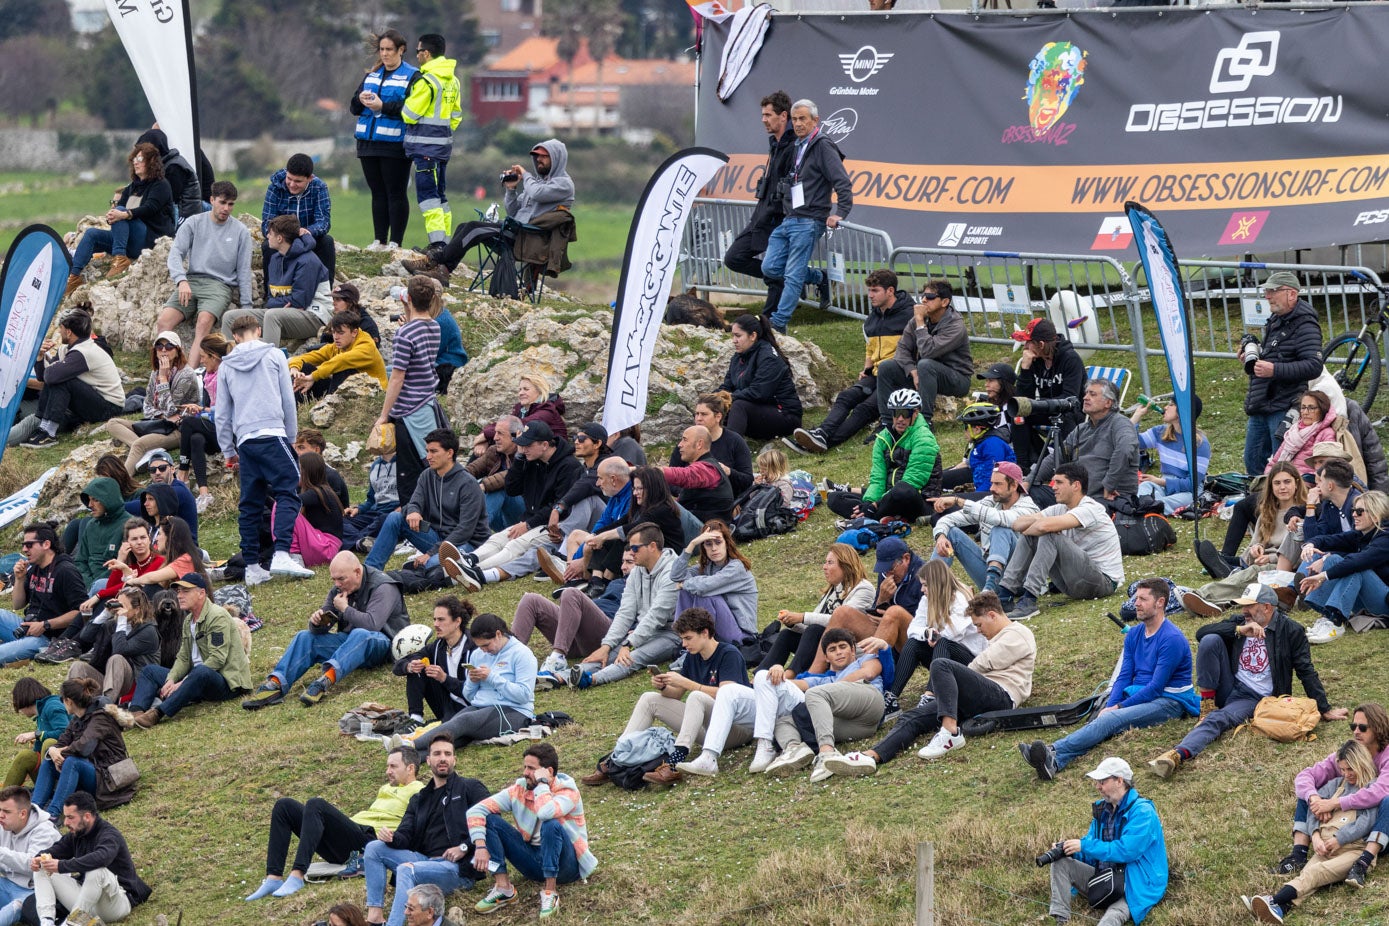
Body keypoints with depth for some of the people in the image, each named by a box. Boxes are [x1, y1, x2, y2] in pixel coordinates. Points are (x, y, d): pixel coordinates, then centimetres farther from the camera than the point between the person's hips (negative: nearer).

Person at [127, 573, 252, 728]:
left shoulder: (217, 616, -11)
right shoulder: (189, 621, 17)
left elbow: (217, 659, -20)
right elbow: (183, 658, 15)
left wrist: (183, 683, -22)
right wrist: (171, 680, -6)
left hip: (227, 683, -9)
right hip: (197, 680, 9)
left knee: (200, 671, -41)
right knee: (150, 670, 4)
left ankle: (157, 714, -49)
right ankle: (135, 713, -23)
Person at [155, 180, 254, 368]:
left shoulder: (241, 232, 10)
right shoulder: (193, 223, 11)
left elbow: (243, 271, 10)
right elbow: (176, 253, 2)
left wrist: (246, 307, 2)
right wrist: (181, 280, -18)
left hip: (220, 285, -2)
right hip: (191, 281, 2)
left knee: (204, 321, -33)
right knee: (163, 322, -24)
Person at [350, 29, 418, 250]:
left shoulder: (412, 76, -3)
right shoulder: (371, 75, 16)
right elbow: (353, 108, 15)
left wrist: (383, 106, -21)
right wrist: (360, 99, -8)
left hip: (395, 146, -6)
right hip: (369, 142, 6)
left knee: (396, 193, -3)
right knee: (378, 193, 10)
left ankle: (395, 242, -1)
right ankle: (379, 240, 14)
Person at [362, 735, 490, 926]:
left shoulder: (470, 788, 8)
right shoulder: (419, 799, 25)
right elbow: (405, 837, 14)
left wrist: (465, 847, -16)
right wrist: (392, 837, -11)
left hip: (458, 867, -7)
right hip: (424, 860, 7)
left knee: (406, 870, -32)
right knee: (374, 848, -8)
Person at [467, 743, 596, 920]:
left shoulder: (567, 791, -16)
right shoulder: (519, 790, -2)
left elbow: (545, 813, -40)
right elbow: (476, 811, -8)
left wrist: (542, 783, -23)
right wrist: (480, 846, -22)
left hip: (566, 865, -5)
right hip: (533, 861, 5)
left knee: (551, 825, -36)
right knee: (490, 819, -10)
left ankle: (550, 892, -27)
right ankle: (503, 889, -17)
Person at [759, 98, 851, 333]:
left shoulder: (823, 147, -8)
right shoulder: (796, 147, 18)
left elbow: (843, 183, -14)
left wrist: (840, 214, -22)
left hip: (808, 222, -9)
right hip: (789, 220, 9)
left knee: (793, 276, -8)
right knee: (769, 268, 4)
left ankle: (778, 324, -7)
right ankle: (819, 278, 20)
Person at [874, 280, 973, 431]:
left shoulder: (955, 326, -21)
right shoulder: (917, 320, 0)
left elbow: (927, 351, -32)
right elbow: (902, 349, -3)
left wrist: (920, 321, -24)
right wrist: (913, 372, -21)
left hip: (957, 378, -7)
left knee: (925, 365, -36)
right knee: (886, 367, -10)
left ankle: (925, 420, -34)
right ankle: (886, 423, -9)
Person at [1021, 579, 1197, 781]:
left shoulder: (1172, 639, -13)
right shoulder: (1134, 636, 14)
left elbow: (1156, 687, -16)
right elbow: (1124, 677, 9)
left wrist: (1117, 708, -16)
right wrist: (1109, 706, -10)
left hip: (1169, 702, -7)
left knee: (1112, 720, -31)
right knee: (1103, 720, -23)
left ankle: (1055, 752, -51)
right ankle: (1054, 761, -50)